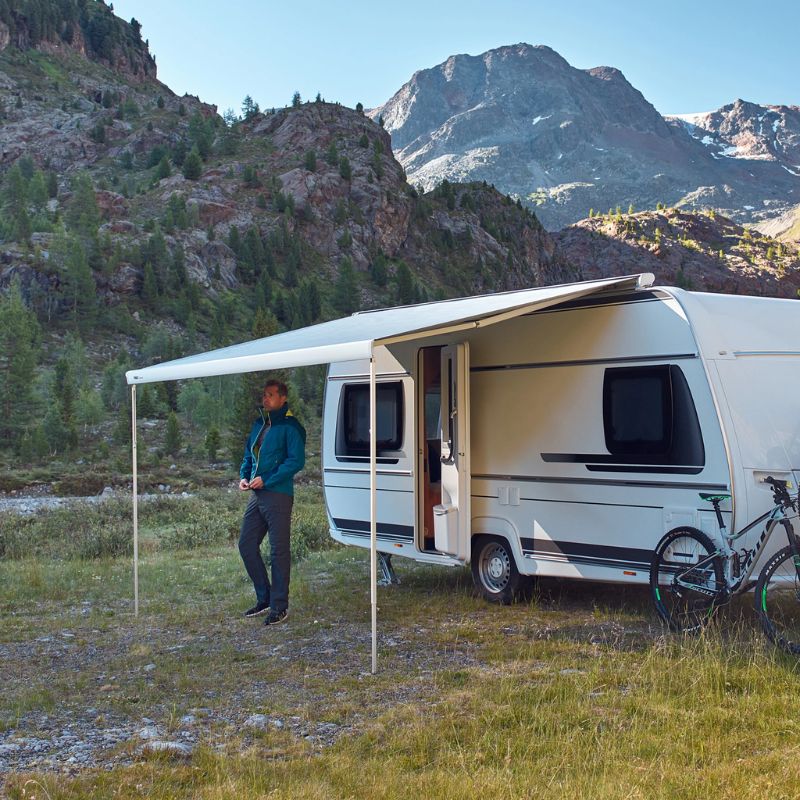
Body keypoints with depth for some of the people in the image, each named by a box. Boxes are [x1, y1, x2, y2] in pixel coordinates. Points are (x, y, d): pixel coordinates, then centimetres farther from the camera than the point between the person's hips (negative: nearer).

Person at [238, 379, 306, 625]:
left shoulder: (290, 426, -9)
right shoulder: (259, 424, 16)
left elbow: (296, 461, -16)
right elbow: (248, 455, 24)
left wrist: (266, 480, -19)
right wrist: (244, 476, 4)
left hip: (278, 495, -8)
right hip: (257, 495, 9)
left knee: (279, 550, -3)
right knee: (246, 545, 10)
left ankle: (279, 606, 5)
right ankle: (264, 598, 22)